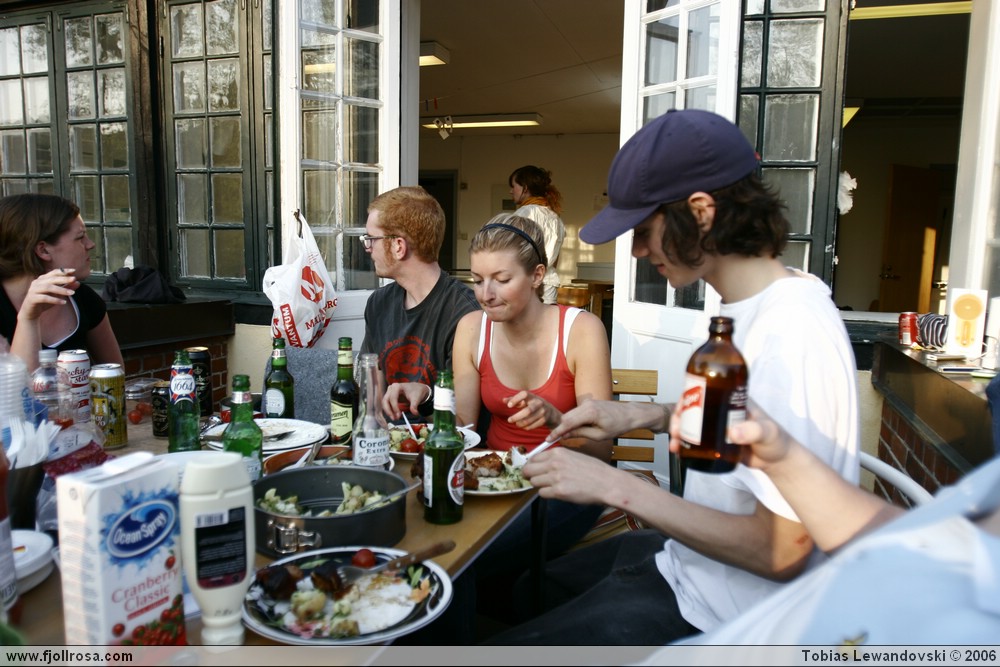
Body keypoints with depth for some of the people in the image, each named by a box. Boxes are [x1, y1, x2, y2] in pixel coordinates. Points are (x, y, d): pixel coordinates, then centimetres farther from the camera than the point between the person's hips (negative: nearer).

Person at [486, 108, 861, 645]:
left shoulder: (789, 338, -31)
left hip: (713, 614, -9)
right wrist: (645, 416, 1)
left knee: (505, 647, -2)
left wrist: (617, 487, -25)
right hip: (686, 561, 9)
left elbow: (781, 552, -28)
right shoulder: (753, 304, 0)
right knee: (538, 583, 26)